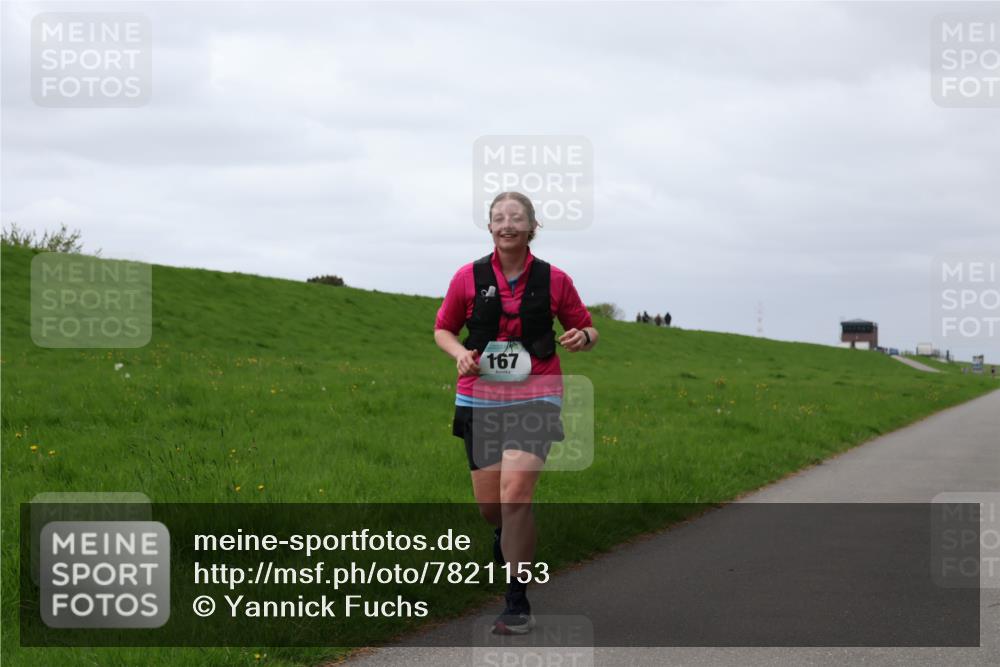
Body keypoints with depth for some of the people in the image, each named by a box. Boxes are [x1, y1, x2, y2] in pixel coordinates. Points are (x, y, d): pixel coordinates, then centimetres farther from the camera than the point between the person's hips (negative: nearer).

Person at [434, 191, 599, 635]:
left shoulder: (553, 280, 0)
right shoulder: (469, 277, 1)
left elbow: (586, 328, 12)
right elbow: (443, 328, 14)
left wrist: (582, 338, -12)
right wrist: (459, 353, -7)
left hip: (535, 397, -2)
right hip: (480, 398, 2)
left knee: (515, 493, -18)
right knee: (488, 505, 5)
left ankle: (517, 603, -7)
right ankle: (505, 532, 46)